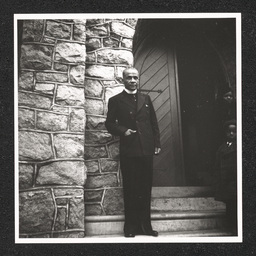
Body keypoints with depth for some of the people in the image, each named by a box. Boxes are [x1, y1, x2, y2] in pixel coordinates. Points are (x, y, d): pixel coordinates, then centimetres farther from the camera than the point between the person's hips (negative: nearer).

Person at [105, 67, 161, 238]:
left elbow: (154, 123, 14)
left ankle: (145, 226, 15)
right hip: (128, 152, -3)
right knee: (130, 190, 2)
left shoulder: (146, 99, 14)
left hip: (146, 151, 3)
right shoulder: (116, 101, 4)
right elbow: (110, 124, 4)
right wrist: (123, 131, -13)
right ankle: (131, 228, 10)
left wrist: (157, 144, 7)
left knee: (145, 190, 7)